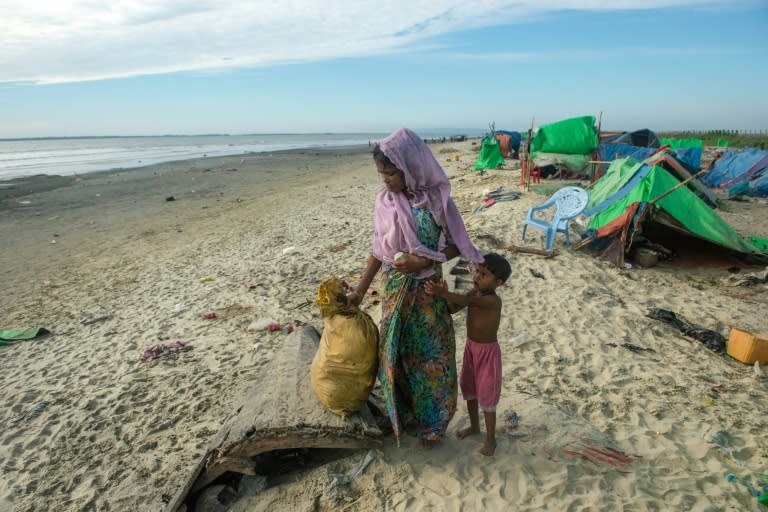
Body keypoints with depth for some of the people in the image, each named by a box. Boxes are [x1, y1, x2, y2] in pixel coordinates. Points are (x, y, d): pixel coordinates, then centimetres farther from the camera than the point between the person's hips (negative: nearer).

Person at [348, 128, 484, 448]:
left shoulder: (437, 198, -14)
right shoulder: (384, 200, -4)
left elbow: (457, 246, -6)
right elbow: (379, 249, 4)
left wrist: (423, 261, -21)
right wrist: (360, 290, 4)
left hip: (428, 291, -3)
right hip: (395, 291, 3)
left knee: (429, 358, 11)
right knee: (395, 356, 14)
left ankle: (430, 424, 33)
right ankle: (402, 417, 38)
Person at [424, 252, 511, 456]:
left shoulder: (493, 300, -27)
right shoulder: (473, 292, -4)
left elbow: (468, 301, -44)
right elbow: (453, 309, -8)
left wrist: (443, 293, -56)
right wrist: (445, 294, -28)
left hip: (488, 351, -7)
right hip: (470, 347, 8)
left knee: (486, 395, 4)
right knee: (468, 388, 20)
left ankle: (490, 438, 22)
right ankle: (474, 426, 41)